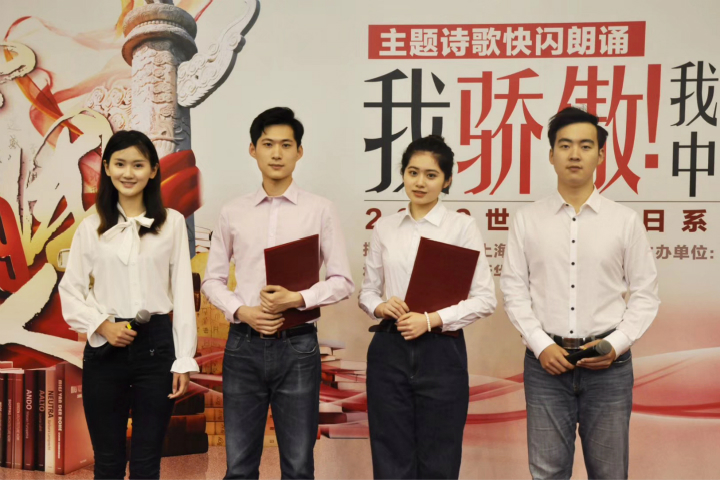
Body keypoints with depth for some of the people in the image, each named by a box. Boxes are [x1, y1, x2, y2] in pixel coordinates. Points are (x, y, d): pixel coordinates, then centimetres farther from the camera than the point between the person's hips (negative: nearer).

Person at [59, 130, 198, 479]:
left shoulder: (172, 222, 0)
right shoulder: (91, 227, 4)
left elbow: (183, 293, -1)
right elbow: (70, 290, 5)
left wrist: (183, 360, -3)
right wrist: (102, 326, -11)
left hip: (156, 345, -1)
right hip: (104, 349, 1)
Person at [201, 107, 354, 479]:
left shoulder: (320, 210, 0)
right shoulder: (232, 213, 6)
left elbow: (342, 281, 0)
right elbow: (212, 280, 9)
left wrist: (298, 299, -16)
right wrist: (241, 311, -9)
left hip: (297, 345, -1)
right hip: (244, 345, 2)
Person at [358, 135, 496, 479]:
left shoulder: (462, 225, -3)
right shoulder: (385, 226, 8)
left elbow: (485, 298, -6)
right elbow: (367, 290, 13)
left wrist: (432, 320, -16)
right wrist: (380, 307, -9)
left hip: (441, 351, -3)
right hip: (389, 350, 3)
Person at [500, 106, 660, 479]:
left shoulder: (625, 221, 2)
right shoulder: (527, 219, 2)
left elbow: (645, 293, 4)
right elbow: (514, 290, 2)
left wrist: (616, 344, -8)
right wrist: (540, 345, -8)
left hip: (607, 363, 0)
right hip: (546, 360, 0)